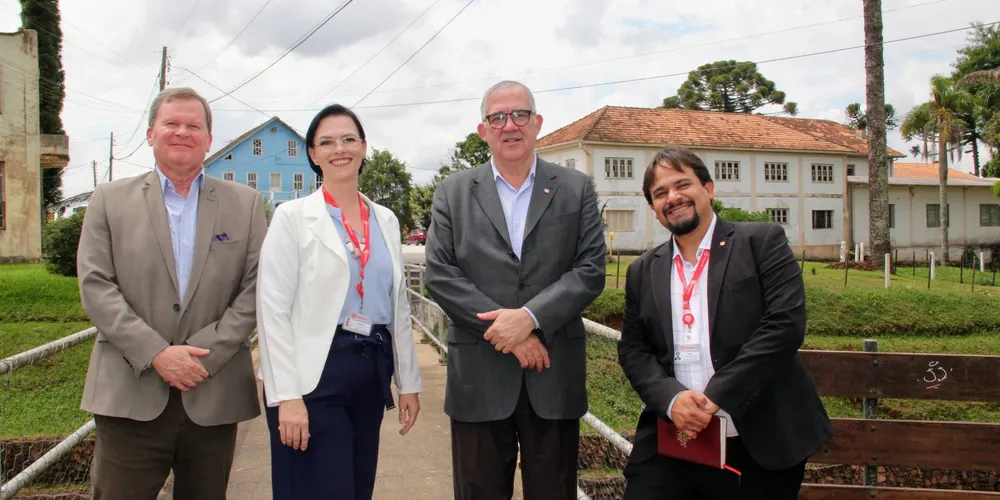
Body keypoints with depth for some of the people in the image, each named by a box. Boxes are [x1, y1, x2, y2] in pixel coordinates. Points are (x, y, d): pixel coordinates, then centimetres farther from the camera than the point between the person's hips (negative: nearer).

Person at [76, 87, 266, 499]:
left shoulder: (245, 204, 7)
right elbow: (95, 286, -2)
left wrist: (204, 355, -10)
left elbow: (255, 289, 0)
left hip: (214, 398, 1)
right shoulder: (110, 199, 7)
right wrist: (155, 353, -12)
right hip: (130, 396, 0)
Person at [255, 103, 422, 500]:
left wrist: (408, 381, 11)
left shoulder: (386, 220, 11)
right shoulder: (292, 217, -3)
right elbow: (273, 309, -9)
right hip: (314, 375, -5)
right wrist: (286, 395, -15)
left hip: (372, 373, 5)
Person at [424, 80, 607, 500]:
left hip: (554, 375, 0)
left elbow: (591, 270, -2)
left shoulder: (576, 189, 6)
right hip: (479, 376, 0)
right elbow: (439, 274, -3)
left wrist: (530, 317, -15)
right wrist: (506, 331, -11)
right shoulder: (452, 193, 7)